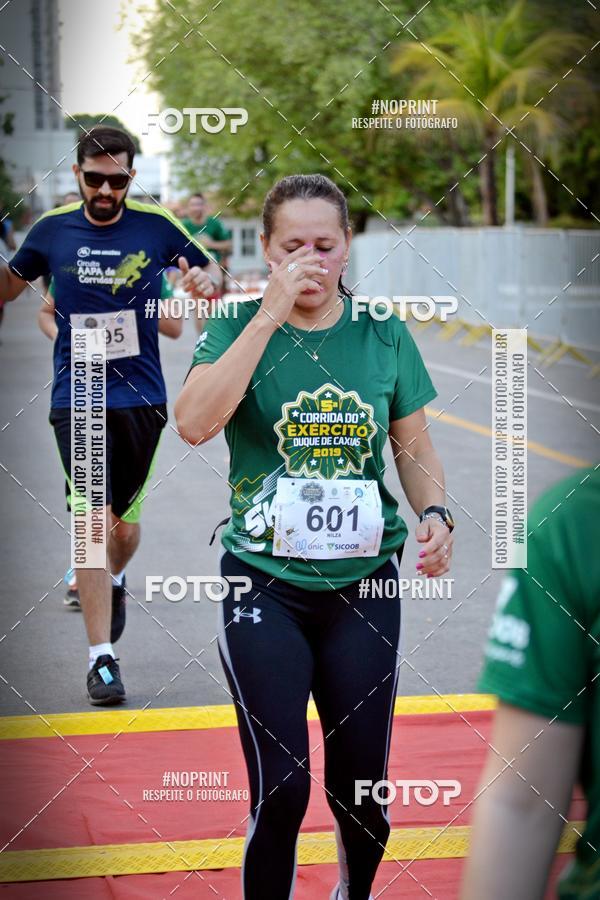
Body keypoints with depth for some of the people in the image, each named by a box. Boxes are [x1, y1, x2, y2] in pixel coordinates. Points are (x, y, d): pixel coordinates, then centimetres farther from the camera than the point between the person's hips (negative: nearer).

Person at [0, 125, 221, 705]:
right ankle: (101, 658, -6)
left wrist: (205, 281, -13)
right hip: (76, 401, -1)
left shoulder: (157, 226, -2)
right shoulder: (52, 229, 1)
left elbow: (210, 275, 10)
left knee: (125, 523, 11)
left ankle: (114, 581, 48)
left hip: (141, 400, 1)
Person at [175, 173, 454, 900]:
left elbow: (414, 449, 11)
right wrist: (269, 315, -23)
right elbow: (194, 422, -22)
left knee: (361, 783, 10)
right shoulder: (237, 327, -4)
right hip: (264, 585, -2)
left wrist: (434, 513, -10)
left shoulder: (384, 335, 3)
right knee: (281, 786, -8)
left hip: (364, 584, 3)